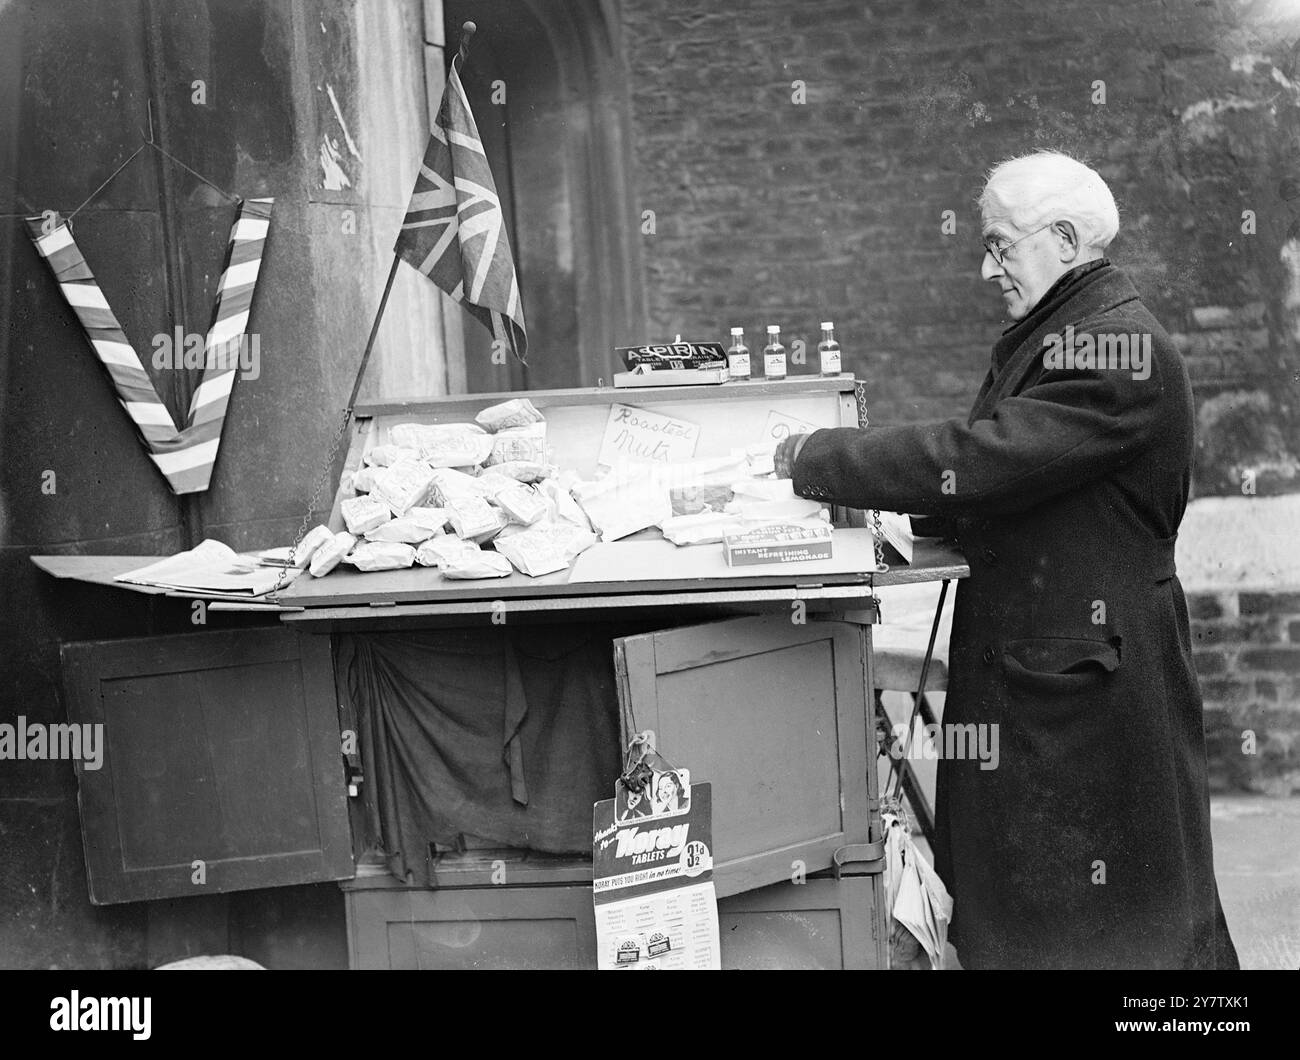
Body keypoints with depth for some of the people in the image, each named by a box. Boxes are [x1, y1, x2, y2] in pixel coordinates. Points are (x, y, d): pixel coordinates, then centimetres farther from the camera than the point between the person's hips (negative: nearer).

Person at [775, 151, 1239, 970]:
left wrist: (816, 460, -19)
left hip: (1085, 678, -10)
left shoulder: (1117, 348, -19)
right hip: (1023, 661, 10)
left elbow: (983, 459, -26)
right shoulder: (1058, 334, 15)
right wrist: (906, 515, 3)